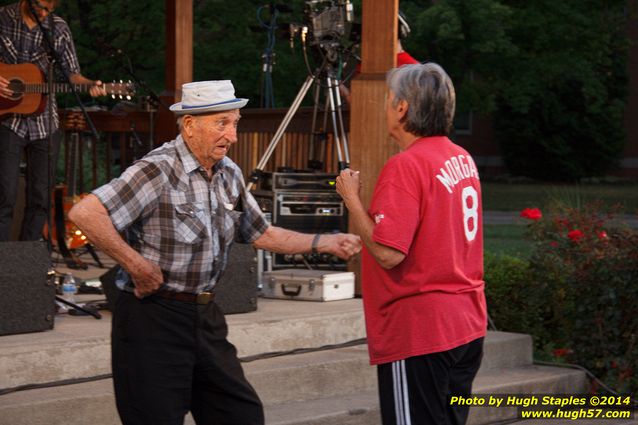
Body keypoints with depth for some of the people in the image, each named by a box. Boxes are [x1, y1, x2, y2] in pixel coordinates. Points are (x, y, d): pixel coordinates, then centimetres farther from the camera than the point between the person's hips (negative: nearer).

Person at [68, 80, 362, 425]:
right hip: (154, 318, -8)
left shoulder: (229, 174, 8)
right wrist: (136, 264, -21)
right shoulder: (159, 170, -17)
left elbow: (261, 234, 21)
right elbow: (84, 213, -26)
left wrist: (326, 243, 11)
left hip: (206, 317, 8)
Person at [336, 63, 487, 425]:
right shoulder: (463, 158, 10)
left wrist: (352, 197, -11)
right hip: (468, 326, 9)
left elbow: (388, 253, -22)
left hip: (419, 333, -9)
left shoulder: (406, 166, -17)